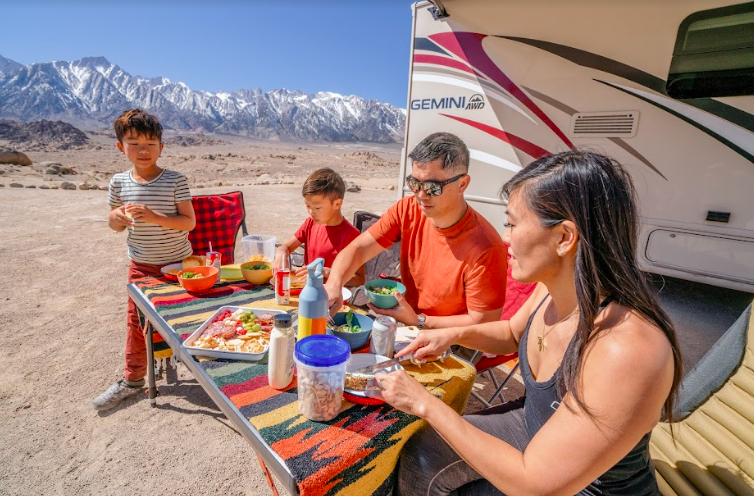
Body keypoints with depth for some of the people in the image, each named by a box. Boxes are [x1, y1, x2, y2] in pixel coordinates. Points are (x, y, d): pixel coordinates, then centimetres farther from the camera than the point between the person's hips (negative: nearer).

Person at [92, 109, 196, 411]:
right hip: (141, 266, 4)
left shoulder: (175, 181, -12)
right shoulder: (119, 182, 0)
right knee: (136, 321, 12)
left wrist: (154, 217, -28)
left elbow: (189, 222, -15)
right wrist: (117, 217, -15)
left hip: (177, 263, -3)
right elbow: (115, 226, 8)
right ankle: (133, 378, 29)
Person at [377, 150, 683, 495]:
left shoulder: (628, 352, -38)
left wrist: (426, 403, -26)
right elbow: (513, 333, 8)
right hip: (533, 427, 6)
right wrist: (455, 334, -10)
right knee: (421, 454, 6)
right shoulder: (554, 285, -14)